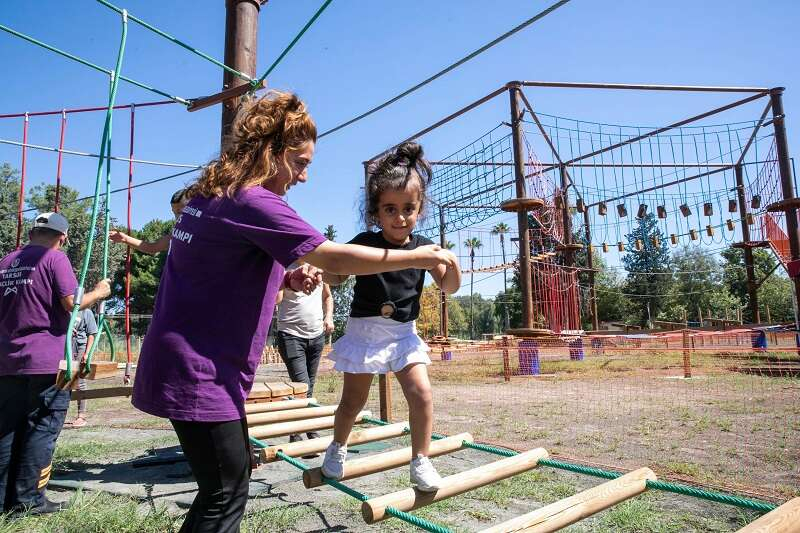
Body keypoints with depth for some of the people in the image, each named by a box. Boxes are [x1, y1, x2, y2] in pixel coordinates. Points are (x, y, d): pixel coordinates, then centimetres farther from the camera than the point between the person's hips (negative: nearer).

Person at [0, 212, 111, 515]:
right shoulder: (55, 258, -7)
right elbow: (71, 302, -15)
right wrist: (98, 292, 0)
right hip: (46, 360, -6)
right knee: (41, 429, 2)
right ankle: (26, 499, 6)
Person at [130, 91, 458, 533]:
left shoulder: (209, 195, 12)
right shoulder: (252, 201, -19)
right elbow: (333, 257, -24)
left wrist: (285, 280, 2)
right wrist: (420, 256, -16)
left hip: (185, 364, 10)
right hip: (199, 372, -10)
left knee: (228, 481, 22)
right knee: (226, 497, 3)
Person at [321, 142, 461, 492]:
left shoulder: (423, 247, -2)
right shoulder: (364, 243, -9)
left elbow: (448, 287, 1)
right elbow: (336, 277, -4)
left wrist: (451, 264, -20)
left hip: (404, 333, 2)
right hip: (364, 330, -1)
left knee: (421, 393, -11)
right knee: (353, 400, 11)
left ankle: (420, 461, 10)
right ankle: (337, 447, 40)